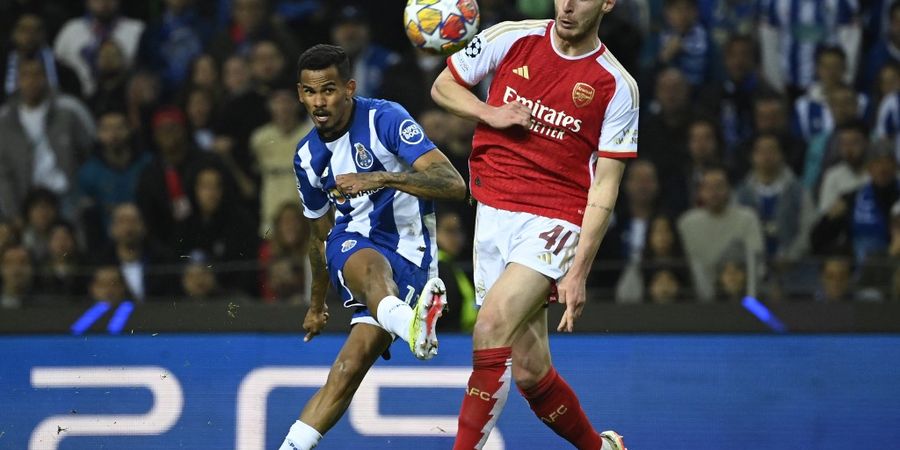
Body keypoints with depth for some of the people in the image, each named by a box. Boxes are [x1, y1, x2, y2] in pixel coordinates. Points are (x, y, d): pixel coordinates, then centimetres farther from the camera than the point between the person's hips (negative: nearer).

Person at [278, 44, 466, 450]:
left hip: (408, 257, -1)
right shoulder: (308, 157, 9)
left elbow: (454, 184, -21)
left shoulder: (384, 118, -10)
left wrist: (380, 179, -34)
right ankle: (408, 324, -72)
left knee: (348, 370, -18)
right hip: (351, 245, 1)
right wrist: (316, 304, 37)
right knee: (368, 264, -39)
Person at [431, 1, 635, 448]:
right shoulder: (512, 39, 2)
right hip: (493, 214, 4)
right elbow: (443, 86, 15)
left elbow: (605, 186, -6)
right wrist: (488, 113, -6)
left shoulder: (618, 87, -5)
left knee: (493, 326, -26)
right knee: (529, 370, 4)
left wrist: (578, 271, -13)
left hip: (555, 223, -4)